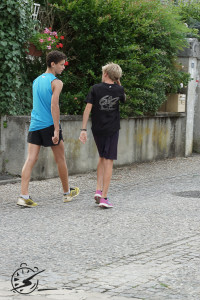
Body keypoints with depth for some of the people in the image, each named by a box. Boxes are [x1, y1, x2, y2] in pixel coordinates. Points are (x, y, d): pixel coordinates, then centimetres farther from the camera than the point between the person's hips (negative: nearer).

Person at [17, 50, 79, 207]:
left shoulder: (36, 81, 16)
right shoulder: (56, 82, -8)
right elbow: (54, 105, -17)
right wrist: (56, 130, -19)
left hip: (35, 125, 6)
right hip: (50, 124, -6)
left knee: (31, 159, -2)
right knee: (60, 159, 10)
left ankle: (24, 196, -13)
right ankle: (67, 192, 23)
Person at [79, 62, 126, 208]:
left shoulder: (96, 88, -4)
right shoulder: (119, 90, -2)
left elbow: (88, 108, -9)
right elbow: (124, 98, 22)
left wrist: (83, 129, -8)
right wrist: (118, 82, 13)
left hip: (98, 129, 1)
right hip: (112, 130, -1)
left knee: (102, 158, 21)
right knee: (109, 162, 0)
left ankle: (98, 190, 10)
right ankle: (104, 197, -5)